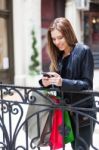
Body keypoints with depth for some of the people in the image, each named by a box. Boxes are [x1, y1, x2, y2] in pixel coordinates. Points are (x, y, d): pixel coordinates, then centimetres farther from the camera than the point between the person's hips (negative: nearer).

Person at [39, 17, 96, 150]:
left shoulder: (83, 51, -11)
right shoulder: (58, 55, 8)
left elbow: (87, 84, -15)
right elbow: (58, 83, 10)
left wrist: (62, 82, -28)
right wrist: (46, 82, -13)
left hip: (83, 112, -6)